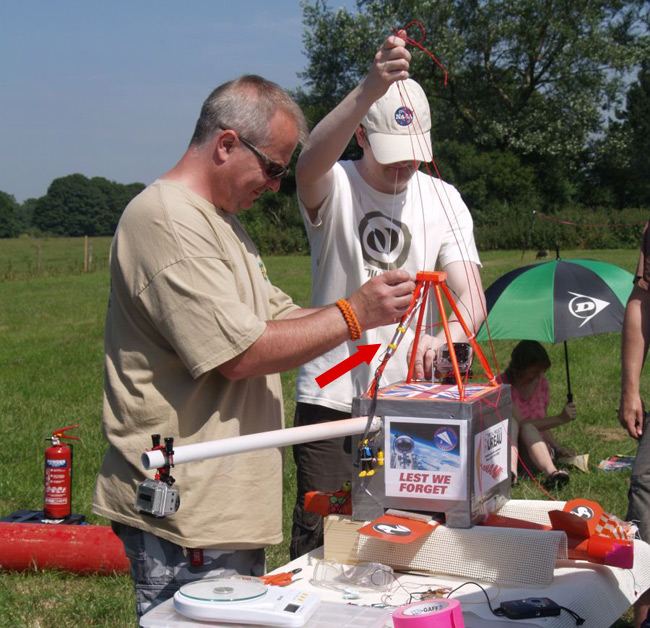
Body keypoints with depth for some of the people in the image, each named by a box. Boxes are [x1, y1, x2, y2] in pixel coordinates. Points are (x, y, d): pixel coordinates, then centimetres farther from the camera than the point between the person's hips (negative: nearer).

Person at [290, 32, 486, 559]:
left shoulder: (443, 200, 3)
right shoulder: (335, 188, -6)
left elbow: (472, 298, -6)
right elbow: (310, 164, -32)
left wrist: (443, 337, -30)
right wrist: (370, 90, -48)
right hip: (331, 399, -3)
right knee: (319, 542, -3)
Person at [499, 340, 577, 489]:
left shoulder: (542, 383, 8)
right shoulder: (503, 385, -11)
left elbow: (542, 423, 14)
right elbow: (521, 423, -21)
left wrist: (557, 448, -2)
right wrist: (560, 419, -24)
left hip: (534, 447, 3)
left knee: (527, 429, -31)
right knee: (510, 423, -33)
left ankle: (551, 472, -58)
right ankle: (511, 471, -58)